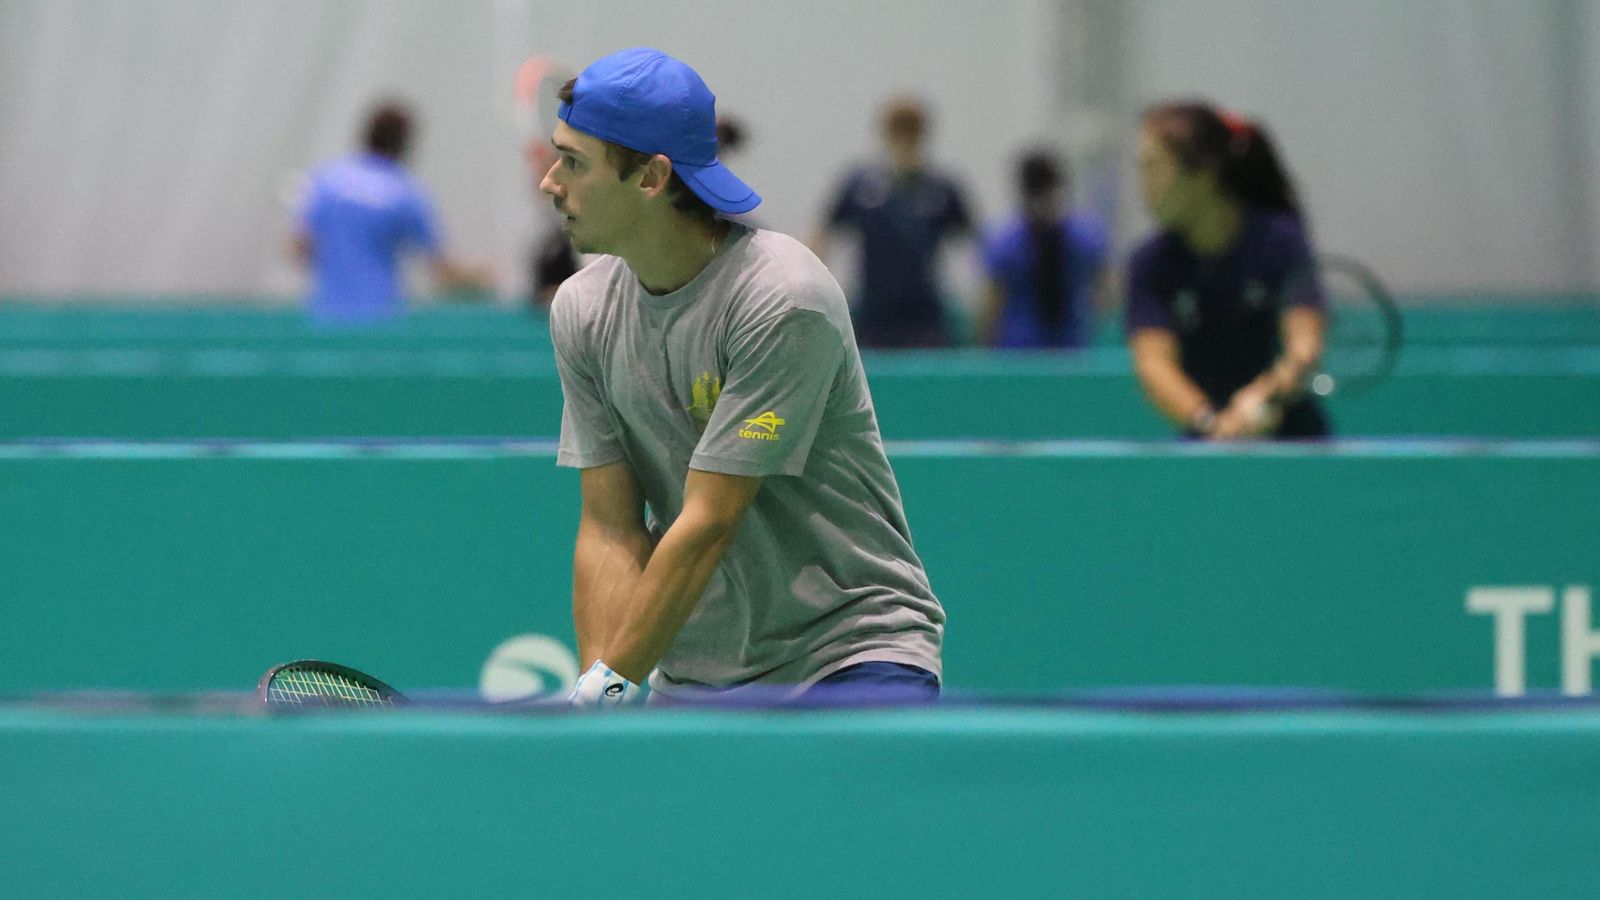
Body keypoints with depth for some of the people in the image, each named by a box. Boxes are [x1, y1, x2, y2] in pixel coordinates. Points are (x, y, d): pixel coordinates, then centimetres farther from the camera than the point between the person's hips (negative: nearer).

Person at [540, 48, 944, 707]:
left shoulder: (783, 299, -20)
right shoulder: (583, 309, 1)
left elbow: (707, 527, -21)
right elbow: (610, 529, -2)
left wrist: (608, 684, -19)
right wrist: (598, 698, -13)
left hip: (853, 653, -5)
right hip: (691, 676, 5)